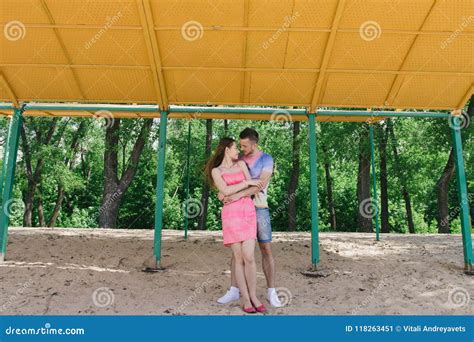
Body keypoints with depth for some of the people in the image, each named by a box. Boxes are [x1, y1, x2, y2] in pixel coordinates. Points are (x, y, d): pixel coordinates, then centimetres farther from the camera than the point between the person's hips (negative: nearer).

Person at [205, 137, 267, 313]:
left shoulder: (241, 164, 17)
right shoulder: (215, 171, 6)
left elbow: (253, 188, 7)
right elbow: (226, 191, -10)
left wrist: (232, 191, -3)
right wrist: (247, 183, -6)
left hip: (248, 212, 3)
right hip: (231, 214, -2)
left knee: (249, 257, -6)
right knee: (239, 258, -3)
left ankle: (253, 297, 7)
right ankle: (246, 299, 6)